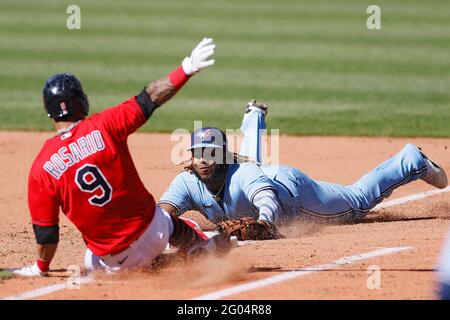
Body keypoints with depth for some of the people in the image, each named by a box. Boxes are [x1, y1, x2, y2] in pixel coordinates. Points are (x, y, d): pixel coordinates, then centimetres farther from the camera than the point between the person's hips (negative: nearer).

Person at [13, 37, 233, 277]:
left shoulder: (41, 169, -13)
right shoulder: (104, 126, -15)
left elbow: (46, 232, -7)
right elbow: (149, 99, -12)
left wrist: (41, 268, 9)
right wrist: (187, 69, -6)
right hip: (153, 231, 1)